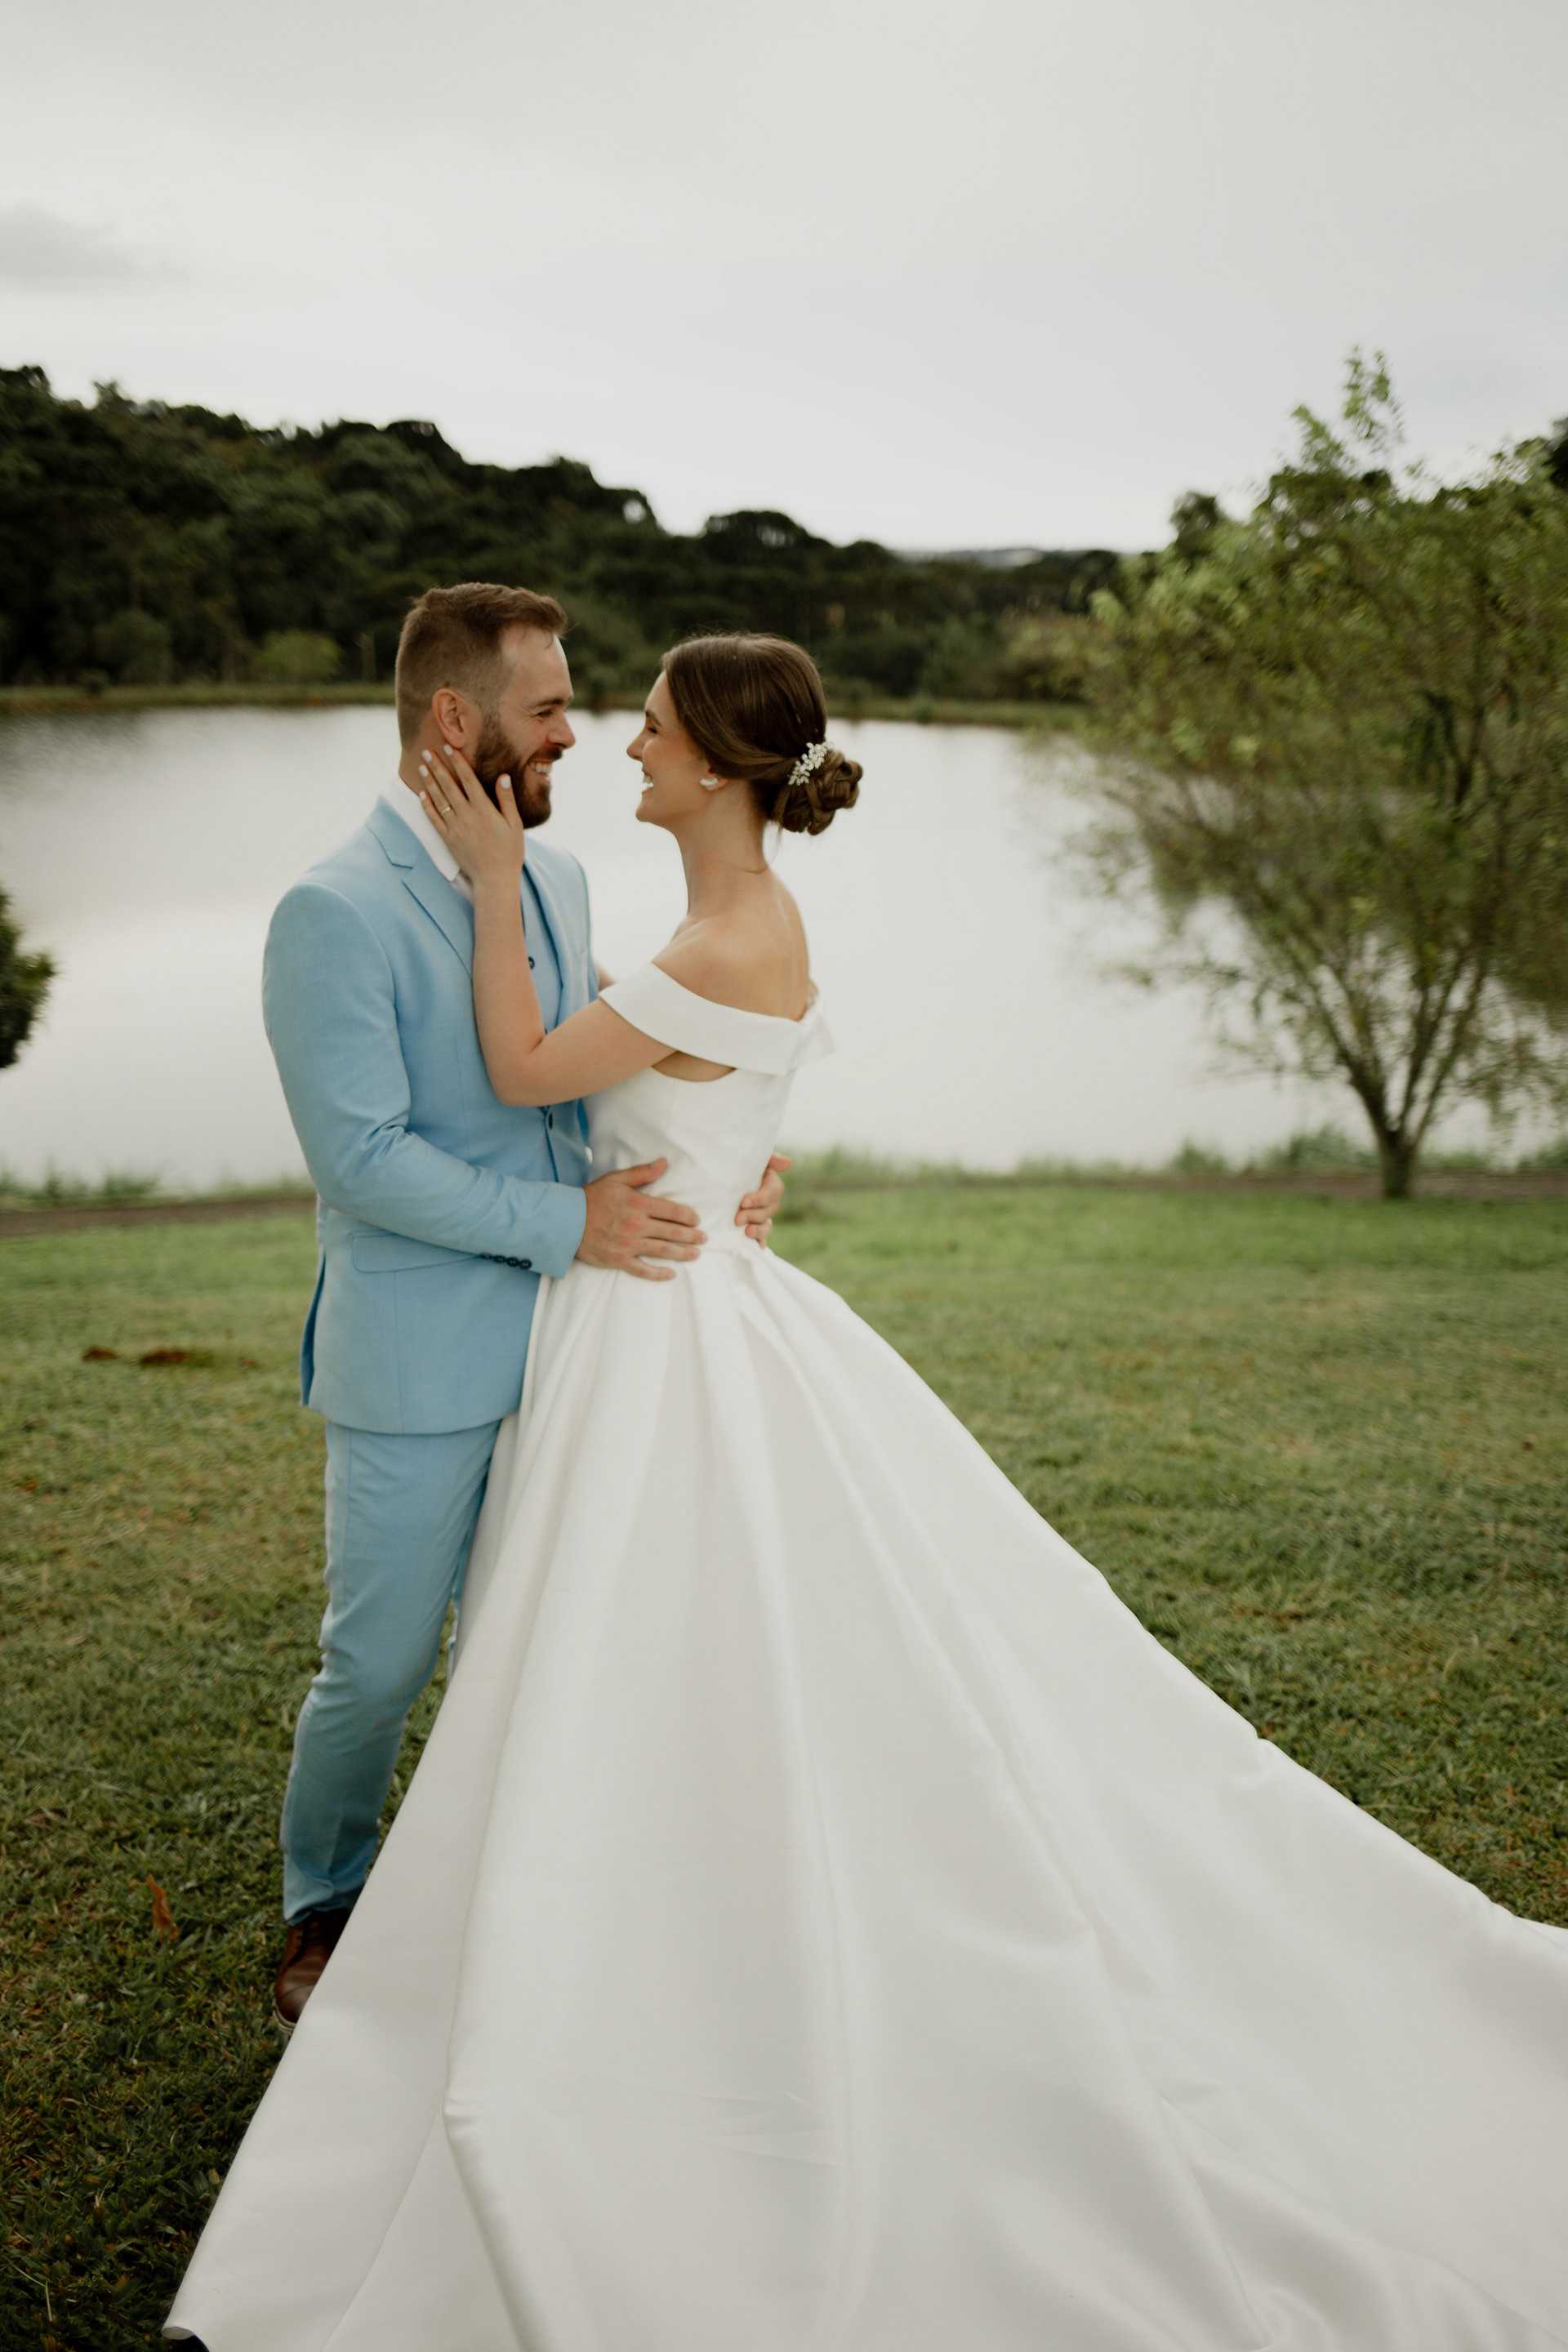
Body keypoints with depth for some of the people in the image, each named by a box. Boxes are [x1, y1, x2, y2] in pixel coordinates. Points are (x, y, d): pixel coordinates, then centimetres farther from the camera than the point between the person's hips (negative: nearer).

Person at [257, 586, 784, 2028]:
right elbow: (362, 1154, -21)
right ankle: (326, 1910, 33)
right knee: (380, 1665, 7)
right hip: (418, 1366, -6)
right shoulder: (335, 913, -16)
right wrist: (571, 1224, -21)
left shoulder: (557, 879, 8)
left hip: (557, 1341, 7)